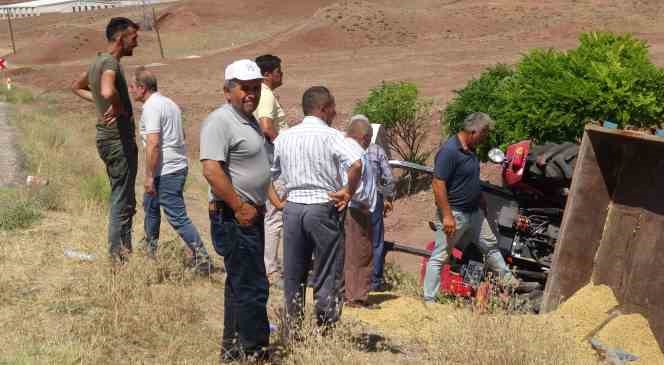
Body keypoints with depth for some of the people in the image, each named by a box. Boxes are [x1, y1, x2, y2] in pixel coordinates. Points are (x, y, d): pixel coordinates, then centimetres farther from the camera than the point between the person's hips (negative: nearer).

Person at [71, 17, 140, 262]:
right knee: (122, 200, -3)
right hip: (118, 138, -10)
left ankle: (124, 250, 24)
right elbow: (108, 92, -39)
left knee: (122, 198, 17)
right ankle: (118, 254, 2)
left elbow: (77, 87, 30)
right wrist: (119, 108, -19)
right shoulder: (111, 63, -18)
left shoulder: (98, 62, 12)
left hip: (106, 138, 10)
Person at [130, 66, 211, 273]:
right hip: (179, 165, 11)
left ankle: (201, 258, -9)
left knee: (177, 217, -8)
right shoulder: (169, 103, 15)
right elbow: (181, 136, 24)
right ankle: (150, 250, 39)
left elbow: (153, 143, -23)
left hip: (165, 171, -11)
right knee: (150, 206, 26)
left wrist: (149, 176, -20)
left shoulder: (151, 108, -15)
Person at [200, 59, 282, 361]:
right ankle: (254, 352, 2)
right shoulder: (220, 121, -16)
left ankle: (233, 348, 27)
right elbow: (211, 170, -26)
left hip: (251, 215, 10)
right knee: (252, 287, -7)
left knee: (240, 284, 17)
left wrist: (274, 198, 24)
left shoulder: (250, 121, 17)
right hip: (234, 218, -10)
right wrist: (240, 207, -22)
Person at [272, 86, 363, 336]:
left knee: (293, 276, 12)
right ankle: (324, 332, 5)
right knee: (327, 277, 4)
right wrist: (348, 192, -9)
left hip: (292, 207, 5)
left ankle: (291, 334, 16)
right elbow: (356, 164, -23)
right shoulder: (329, 135, -8)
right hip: (323, 207, -5)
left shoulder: (284, 137, 9)